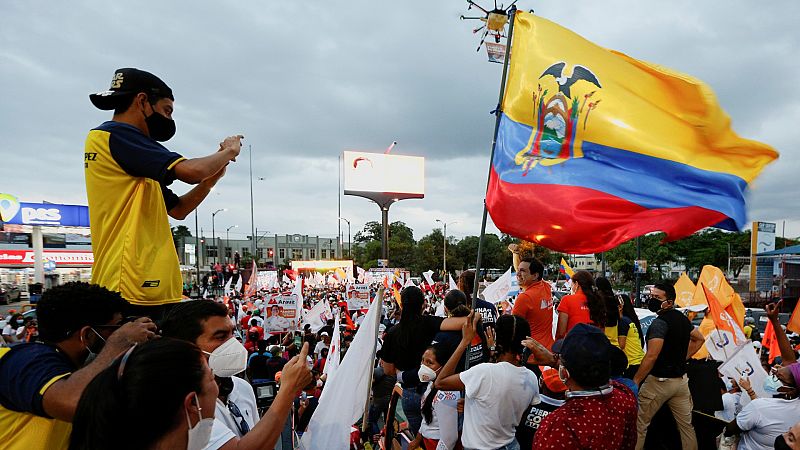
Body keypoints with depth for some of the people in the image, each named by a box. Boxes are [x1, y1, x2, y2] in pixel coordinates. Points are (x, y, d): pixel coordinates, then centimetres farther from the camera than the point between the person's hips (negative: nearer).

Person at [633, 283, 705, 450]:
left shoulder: (659, 322, -20)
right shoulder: (682, 318, 6)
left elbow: (651, 356, -26)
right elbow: (699, 339, 24)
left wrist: (634, 382, -21)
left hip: (659, 380, -8)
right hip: (681, 379, 8)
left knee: (638, 424, 2)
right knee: (686, 425, 16)